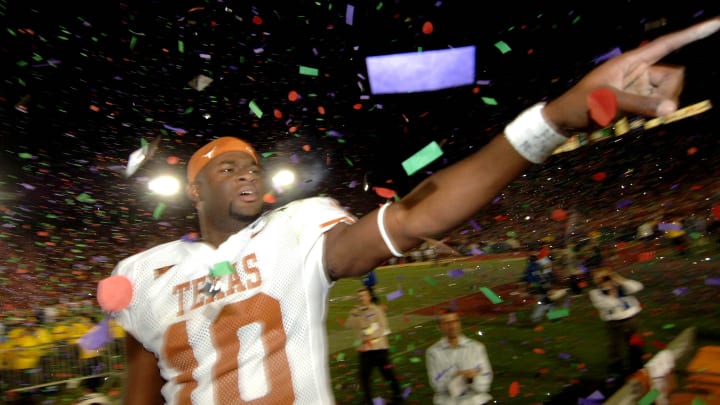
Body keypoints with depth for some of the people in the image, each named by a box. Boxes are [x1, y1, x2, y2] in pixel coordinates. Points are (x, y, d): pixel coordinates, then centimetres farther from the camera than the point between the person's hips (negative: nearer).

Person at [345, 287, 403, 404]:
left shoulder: (377, 310, -2)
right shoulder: (356, 312, 8)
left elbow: (383, 327, -6)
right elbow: (349, 325, -7)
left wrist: (371, 336, -17)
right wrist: (354, 313, -20)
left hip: (379, 348, -3)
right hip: (364, 349, 3)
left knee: (388, 373, 2)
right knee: (364, 375, 4)